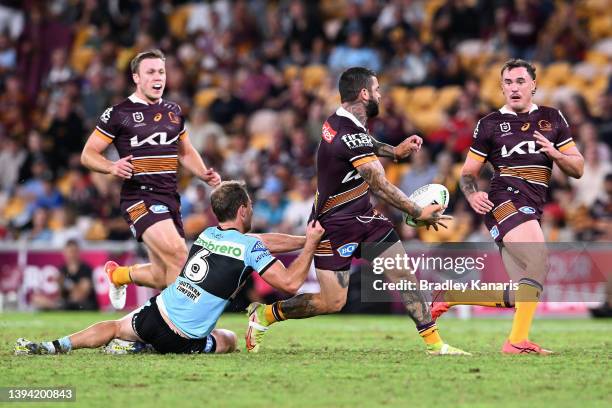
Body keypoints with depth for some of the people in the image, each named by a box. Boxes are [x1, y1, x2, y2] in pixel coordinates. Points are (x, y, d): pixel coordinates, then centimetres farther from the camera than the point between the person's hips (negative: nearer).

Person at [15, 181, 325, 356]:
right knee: (229, 340, 26)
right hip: (182, 339, -4)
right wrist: (310, 244, 1)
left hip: (154, 313, 4)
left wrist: (303, 239, 31)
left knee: (116, 327, 32)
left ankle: (56, 345, 7)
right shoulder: (249, 247, -9)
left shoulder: (208, 234, 13)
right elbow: (290, 282, -10)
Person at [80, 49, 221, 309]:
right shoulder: (118, 113, -3)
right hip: (139, 197, -6)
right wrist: (112, 167, -21)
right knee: (178, 255, -28)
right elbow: (88, 154, 0)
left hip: (169, 198, 7)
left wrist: (205, 175, 9)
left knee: (162, 277, 7)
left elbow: (186, 153, 28)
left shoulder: (173, 111, 15)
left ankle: (117, 274, 34)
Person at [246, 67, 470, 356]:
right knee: (332, 302, -5)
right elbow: (380, 186, -24)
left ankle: (434, 343, 2)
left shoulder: (340, 121, 2)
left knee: (404, 275, 0)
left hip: (363, 216, 9)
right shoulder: (351, 135, -27)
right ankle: (263, 314, 13)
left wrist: (394, 151, 14)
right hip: (334, 225, -9)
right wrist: (419, 214, -16)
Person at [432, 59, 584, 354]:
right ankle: (517, 340, -27)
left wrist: (555, 153, -6)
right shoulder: (490, 124, 7)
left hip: (531, 212, 6)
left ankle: (451, 296, 18)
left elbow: (578, 169, 14)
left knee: (518, 297, 3)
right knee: (539, 262, -28)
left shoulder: (552, 119, 15)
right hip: (505, 200, -6)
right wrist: (472, 195, -11)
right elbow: (468, 172, 11)